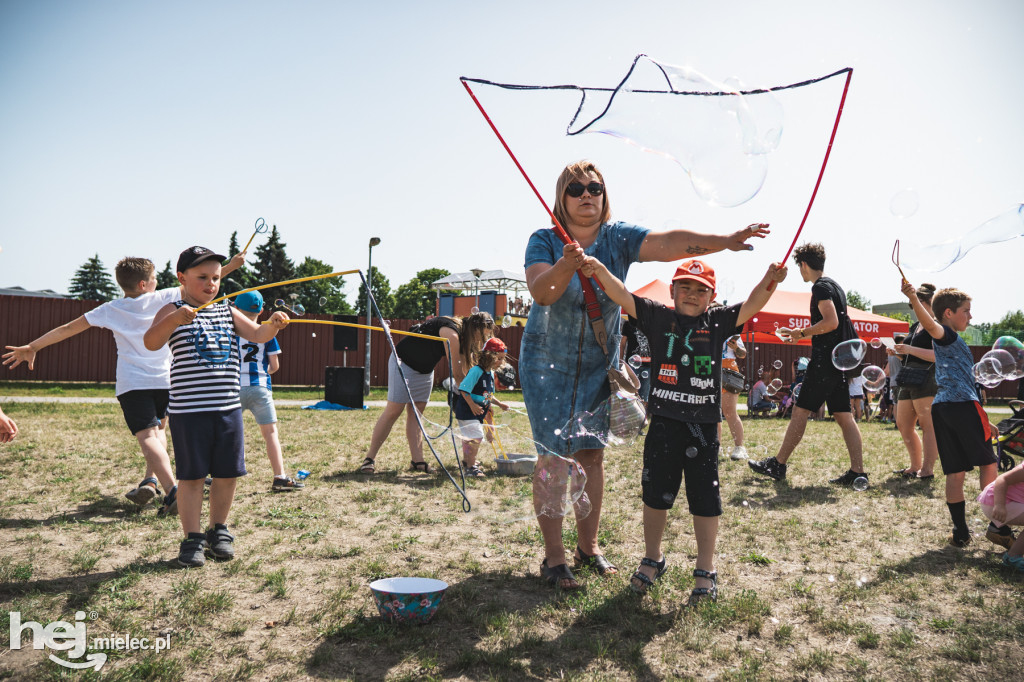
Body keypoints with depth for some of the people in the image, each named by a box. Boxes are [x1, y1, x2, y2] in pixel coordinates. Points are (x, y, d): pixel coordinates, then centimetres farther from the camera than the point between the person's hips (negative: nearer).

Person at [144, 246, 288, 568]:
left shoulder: (228, 312, 12)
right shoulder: (173, 311, -1)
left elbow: (257, 334, 1)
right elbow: (151, 343, -17)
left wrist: (272, 325, -22)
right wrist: (175, 318, -35)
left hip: (228, 406, 5)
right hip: (188, 409, -4)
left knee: (227, 473, 10)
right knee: (191, 475, 2)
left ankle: (218, 531, 27)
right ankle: (192, 539, 13)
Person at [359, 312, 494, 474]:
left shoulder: (463, 338, 0)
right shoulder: (451, 333, -28)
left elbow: (465, 370, 2)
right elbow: (457, 374, -25)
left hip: (425, 369, 9)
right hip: (403, 363, -9)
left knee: (416, 413, 4)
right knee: (393, 411, -8)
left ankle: (417, 460, 3)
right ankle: (370, 458, -1)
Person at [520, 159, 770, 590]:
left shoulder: (618, 238, -5)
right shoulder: (544, 241, -10)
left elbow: (669, 242, -22)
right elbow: (540, 292, -28)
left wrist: (724, 241, -36)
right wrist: (565, 267, -48)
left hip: (599, 363, 3)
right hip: (547, 363, -3)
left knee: (592, 454, 7)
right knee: (553, 456, -5)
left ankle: (588, 546, 20)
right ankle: (553, 556, 3)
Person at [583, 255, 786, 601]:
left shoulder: (718, 322, 4)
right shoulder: (658, 317, 2)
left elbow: (752, 305, -5)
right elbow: (622, 295, -5)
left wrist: (770, 280, -24)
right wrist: (599, 269, -20)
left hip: (704, 425, 0)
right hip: (664, 421, 0)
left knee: (705, 498, 7)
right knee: (656, 493, 12)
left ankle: (706, 570, 22)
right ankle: (652, 559, 32)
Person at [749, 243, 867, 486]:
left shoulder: (820, 287, -11)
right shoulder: (834, 285, 19)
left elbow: (831, 322, -22)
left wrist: (801, 332, -11)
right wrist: (803, 335, 27)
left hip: (825, 360, -9)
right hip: (838, 360, 9)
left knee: (800, 412, -4)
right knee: (843, 416, 6)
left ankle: (778, 465, 2)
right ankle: (857, 472, 3)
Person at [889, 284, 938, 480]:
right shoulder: (915, 327, 21)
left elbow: (937, 355, -18)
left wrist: (910, 349, -23)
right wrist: (897, 353, 9)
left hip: (927, 380, -10)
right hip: (909, 381, 10)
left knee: (927, 424, -9)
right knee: (903, 425, 10)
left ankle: (927, 469, -8)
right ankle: (915, 467, 19)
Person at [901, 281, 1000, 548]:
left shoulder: (947, 340, 22)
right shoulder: (948, 335, -6)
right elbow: (931, 325, -30)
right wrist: (914, 301, -45)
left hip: (941, 406, 8)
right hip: (962, 404, -8)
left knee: (955, 472, 4)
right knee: (987, 463, 4)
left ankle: (960, 531, 2)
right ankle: (997, 523, 8)